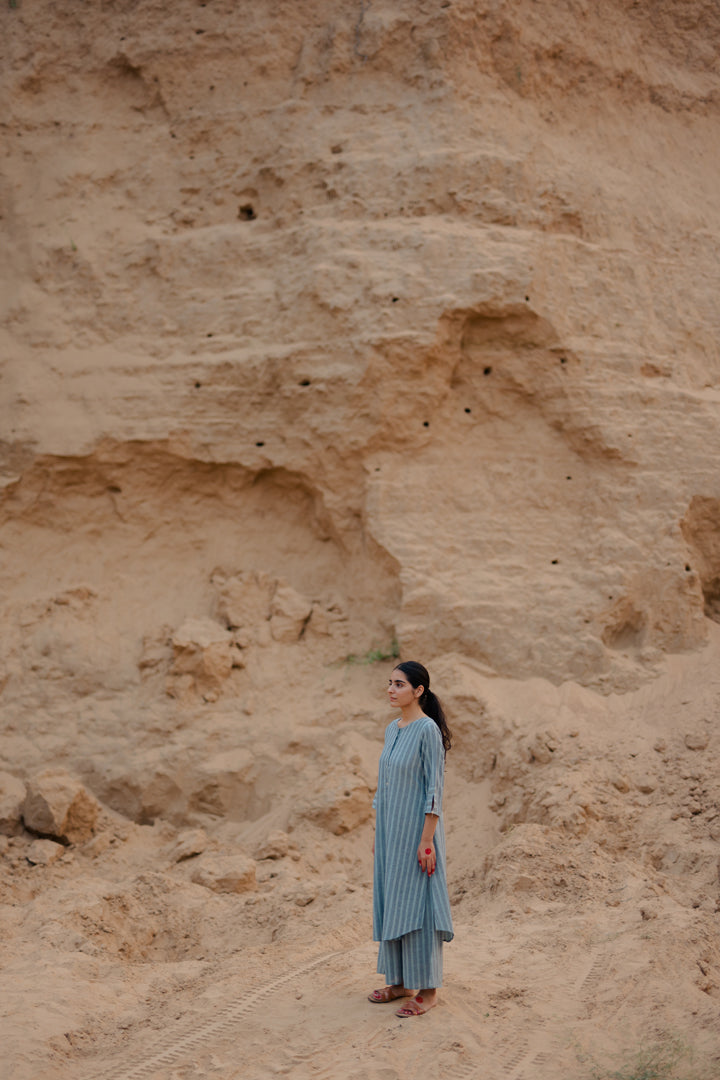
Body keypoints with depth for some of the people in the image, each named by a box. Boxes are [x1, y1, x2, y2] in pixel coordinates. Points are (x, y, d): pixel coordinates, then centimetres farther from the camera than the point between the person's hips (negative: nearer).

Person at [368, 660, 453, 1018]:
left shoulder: (428, 730, -14)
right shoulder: (392, 729, 10)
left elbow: (434, 788, -16)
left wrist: (427, 841, -19)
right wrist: (378, 834, 17)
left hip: (416, 830, -8)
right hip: (390, 828, 8)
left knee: (416, 904, -3)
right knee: (390, 903, 12)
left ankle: (427, 989, 6)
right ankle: (399, 981, 23)